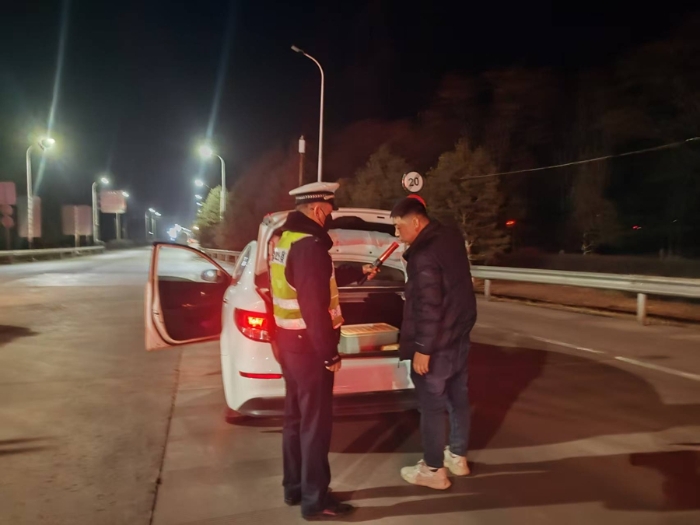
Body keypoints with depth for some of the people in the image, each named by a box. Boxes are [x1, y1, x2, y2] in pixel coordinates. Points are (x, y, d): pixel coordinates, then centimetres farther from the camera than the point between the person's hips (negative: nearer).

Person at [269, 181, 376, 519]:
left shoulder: (286, 239, 9)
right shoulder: (309, 245, -23)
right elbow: (315, 306, -26)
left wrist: (359, 273, 29)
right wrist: (330, 354, -18)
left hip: (289, 341, 10)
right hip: (308, 346, -10)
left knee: (296, 416, 19)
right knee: (315, 422, 3)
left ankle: (294, 487, 33)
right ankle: (315, 501, 17)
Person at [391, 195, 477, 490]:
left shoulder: (423, 255, -23)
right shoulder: (451, 238, 4)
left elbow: (428, 307, -25)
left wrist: (422, 349, -18)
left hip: (436, 344, -9)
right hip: (459, 336, 9)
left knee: (432, 406, 4)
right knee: (458, 398, 18)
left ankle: (434, 470, 17)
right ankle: (457, 456, 34)